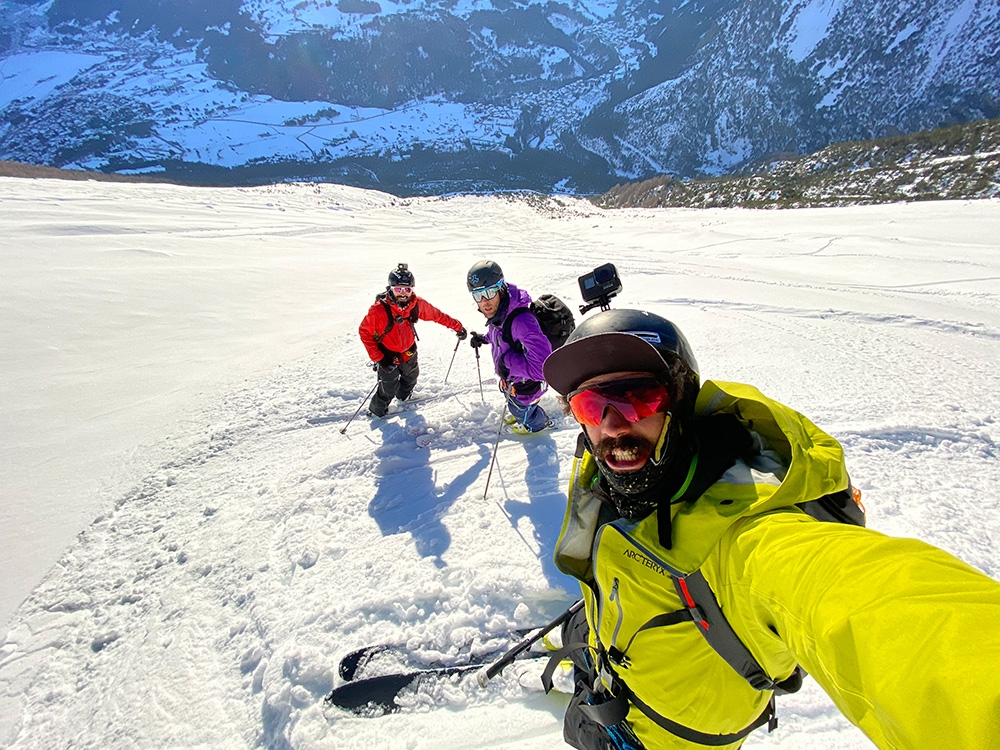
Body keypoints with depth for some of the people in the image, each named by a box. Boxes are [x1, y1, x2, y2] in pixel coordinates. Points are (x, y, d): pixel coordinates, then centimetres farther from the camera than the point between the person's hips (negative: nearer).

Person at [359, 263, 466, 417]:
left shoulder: (417, 304, -20)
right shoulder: (379, 309, -31)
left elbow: (437, 315, -5)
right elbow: (364, 331, -21)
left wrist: (457, 327, 0)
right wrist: (377, 358, -22)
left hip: (409, 352, 5)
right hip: (388, 355, -5)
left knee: (411, 378, 29)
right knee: (389, 389, 1)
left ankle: (404, 396, 61)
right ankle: (377, 410, 32)